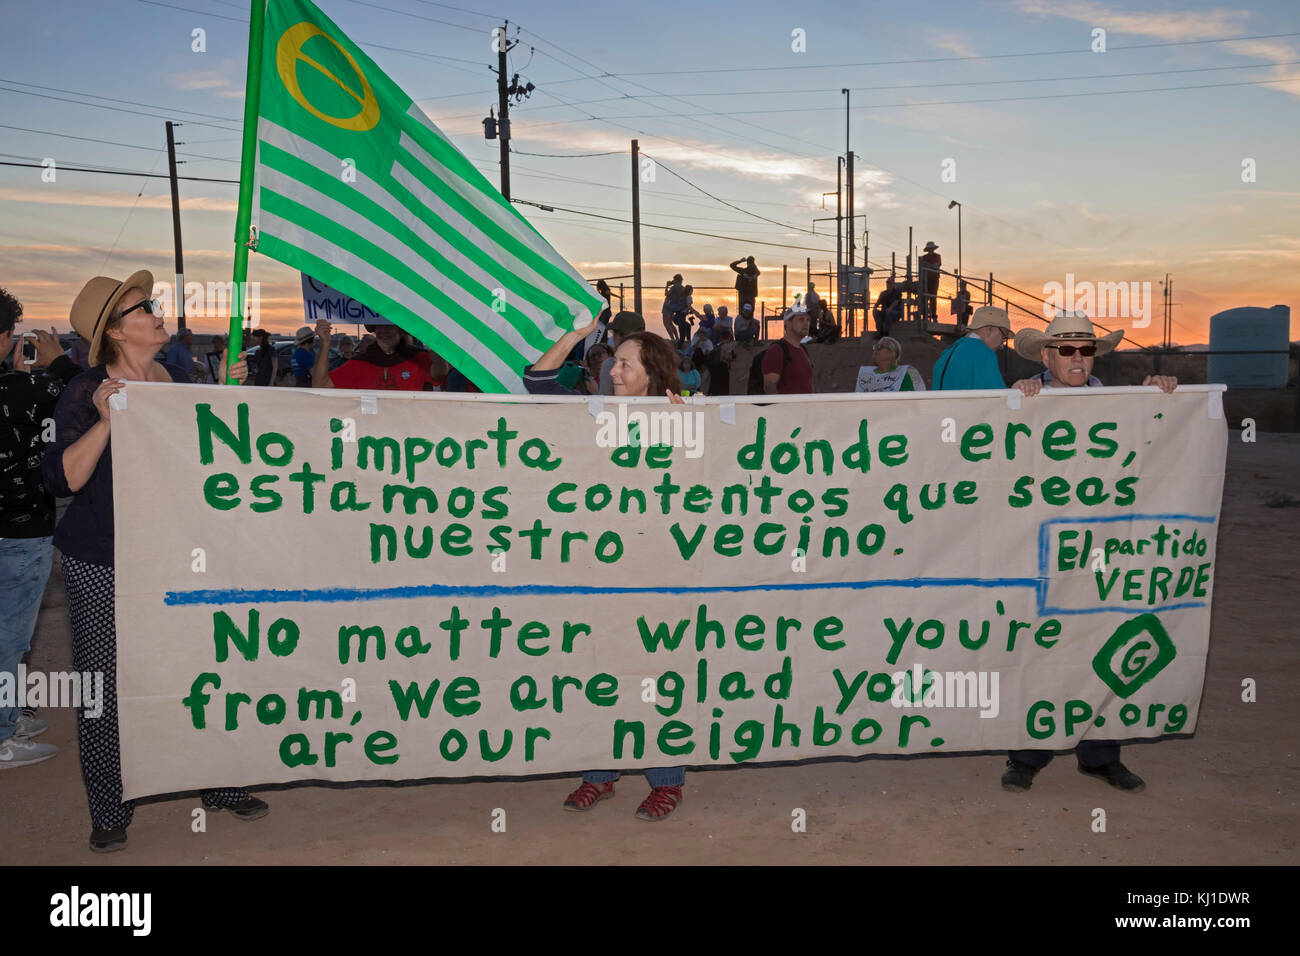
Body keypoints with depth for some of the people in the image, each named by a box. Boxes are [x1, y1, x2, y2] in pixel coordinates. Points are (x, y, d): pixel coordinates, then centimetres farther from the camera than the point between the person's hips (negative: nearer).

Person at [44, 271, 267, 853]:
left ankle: (221, 787, 23)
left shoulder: (181, 382, 7)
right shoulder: (86, 394, -7)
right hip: (101, 565, -4)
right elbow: (63, 479, -14)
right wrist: (107, 421, -25)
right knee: (106, 687, 2)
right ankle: (109, 811, 18)